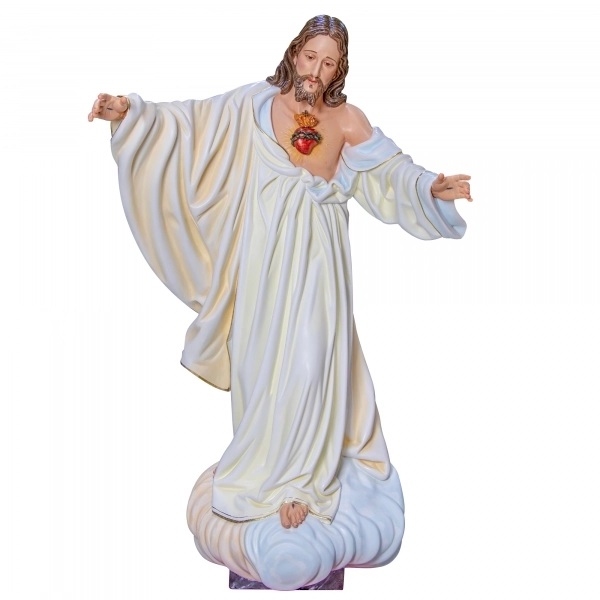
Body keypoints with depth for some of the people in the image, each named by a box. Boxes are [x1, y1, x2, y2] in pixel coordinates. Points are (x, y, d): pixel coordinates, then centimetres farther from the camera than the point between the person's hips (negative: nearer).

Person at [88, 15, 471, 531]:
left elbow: (392, 169, 6)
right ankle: (266, 464, 22)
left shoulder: (347, 119, 6)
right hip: (265, 252, 0)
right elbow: (190, 122, 0)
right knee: (262, 356, 4)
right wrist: (130, 112, -10)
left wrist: (431, 187, -12)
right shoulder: (257, 102, 4)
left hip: (316, 255, 0)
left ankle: (296, 477, 11)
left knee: (309, 359, -4)